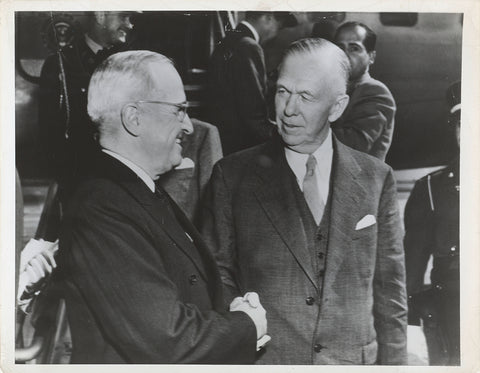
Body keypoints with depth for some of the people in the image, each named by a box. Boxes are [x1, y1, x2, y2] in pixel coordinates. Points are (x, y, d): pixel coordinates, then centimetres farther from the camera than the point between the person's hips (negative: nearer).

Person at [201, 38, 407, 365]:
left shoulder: (376, 178, -1)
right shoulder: (232, 176, -5)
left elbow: (389, 289, 2)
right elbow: (218, 280, -2)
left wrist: (393, 363, 0)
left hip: (355, 358, 1)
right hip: (259, 359, -1)